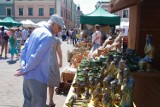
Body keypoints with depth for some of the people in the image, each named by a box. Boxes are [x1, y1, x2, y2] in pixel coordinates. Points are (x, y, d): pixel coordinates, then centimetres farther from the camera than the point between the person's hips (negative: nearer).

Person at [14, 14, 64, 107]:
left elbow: (25, 46, 10)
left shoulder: (37, 30, 9)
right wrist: (25, 70, -15)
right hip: (37, 76, -9)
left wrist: (23, 63, 2)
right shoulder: (49, 36, -19)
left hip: (28, 74, 9)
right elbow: (37, 56, -24)